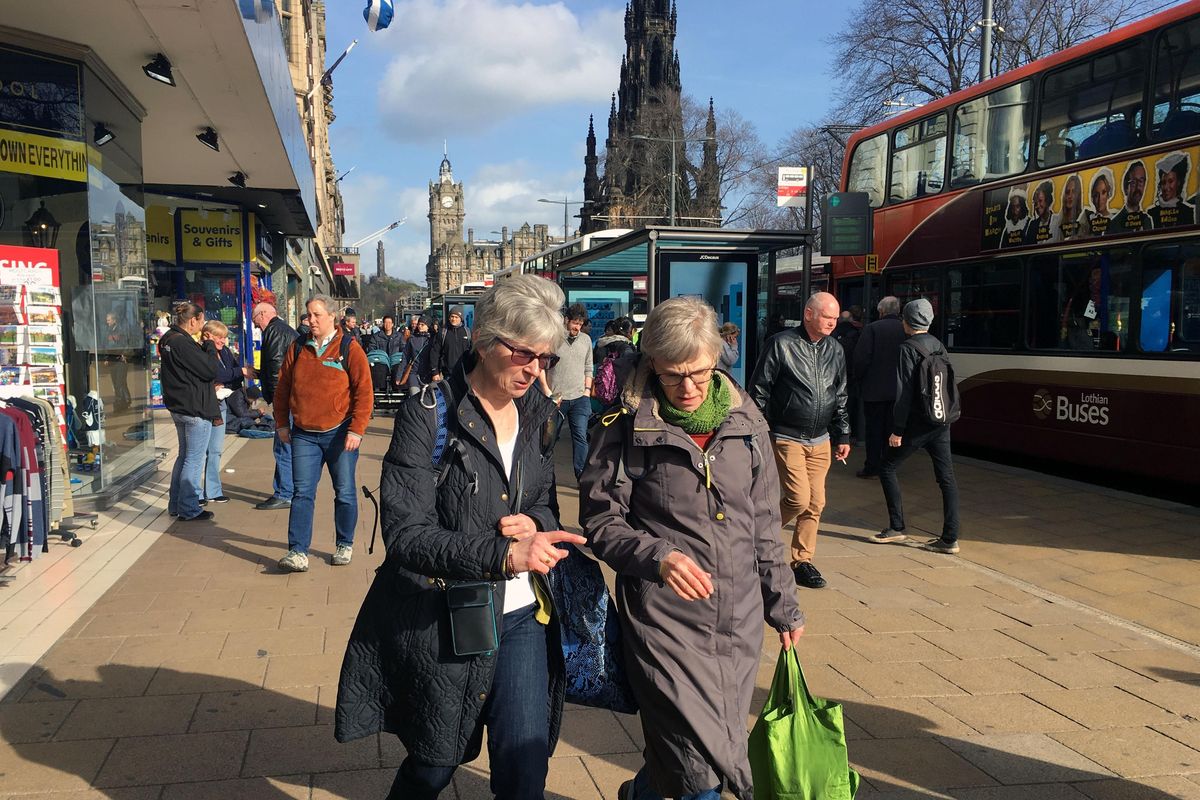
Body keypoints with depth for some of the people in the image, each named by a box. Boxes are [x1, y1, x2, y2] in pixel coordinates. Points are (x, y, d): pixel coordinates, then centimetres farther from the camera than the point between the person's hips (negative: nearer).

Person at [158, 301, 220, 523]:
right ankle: (189, 509, 4)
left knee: (184, 455, 19)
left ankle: (175, 505, 25)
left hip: (178, 408, 10)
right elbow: (210, 371, -19)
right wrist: (209, 352, -1)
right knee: (194, 460, -2)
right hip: (195, 410, -10)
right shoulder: (183, 343, -19)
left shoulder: (168, 339, 12)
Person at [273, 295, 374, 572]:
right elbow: (283, 389, 15)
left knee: (345, 492, 7)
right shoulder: (297, 349, 7)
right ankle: (298, 552, 0)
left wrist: (356, 429, -13)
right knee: (302, 492, -1)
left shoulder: (349, 349, -5)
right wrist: (282, 423, 10)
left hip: (339, 433, -3)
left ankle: (345, 545, 22)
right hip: (304, 434, 3)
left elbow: (364, 392, -8)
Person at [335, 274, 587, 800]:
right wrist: (502, 554, -34)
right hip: (440, 623, -4)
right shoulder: (429, 416, -14)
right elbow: (405, 534, -21)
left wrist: (535, 523, -11)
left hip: (521, 616, 4)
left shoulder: (538, 415, 3)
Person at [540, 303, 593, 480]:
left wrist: (587, 390, 5)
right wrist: (547, 392, -9)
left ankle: (581, 473, -1)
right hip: (556, 398, -3)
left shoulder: (586, 340, 9)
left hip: (580, 398, 3)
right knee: (551, 437, 8)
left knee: (581, 436, -5)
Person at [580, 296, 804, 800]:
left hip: (739, 621, 5)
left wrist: (783, 604, 15)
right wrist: (657, 556, -22)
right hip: (665, 621, -4)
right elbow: (600, 520, -5)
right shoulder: (628, 427, -8)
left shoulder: (745, 421, 4)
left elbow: (764, 525, 12)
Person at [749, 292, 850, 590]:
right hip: (787, 438, -6)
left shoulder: (835, 350, 10)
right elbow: (759, 391, -6)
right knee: (799, 498, -14)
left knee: (815, 504, 4)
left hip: (821, 441, 6)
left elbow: (840, 398, 18)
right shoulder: (782, 344, -8)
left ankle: (802, 561, 17)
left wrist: (843, 437, 15)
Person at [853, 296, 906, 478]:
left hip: (874, 388, -3)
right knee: (891, 428, 10)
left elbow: (861, 358, -12)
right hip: (898, 389, 4)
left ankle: (872, 468, 5)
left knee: (874, 428, 3)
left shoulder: (872, 328, -10)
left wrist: (860, 380, 2)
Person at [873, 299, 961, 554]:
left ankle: (897, 527, 10)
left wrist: (897, 430, -13)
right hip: (941, 423, 7)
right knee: (946, 478, 6)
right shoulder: (939, 346, 9)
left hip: (917, 424, -7)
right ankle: (950, 538, 7)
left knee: (887, 468, 8)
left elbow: (904, 393, -16)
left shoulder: (908, 349, -11)